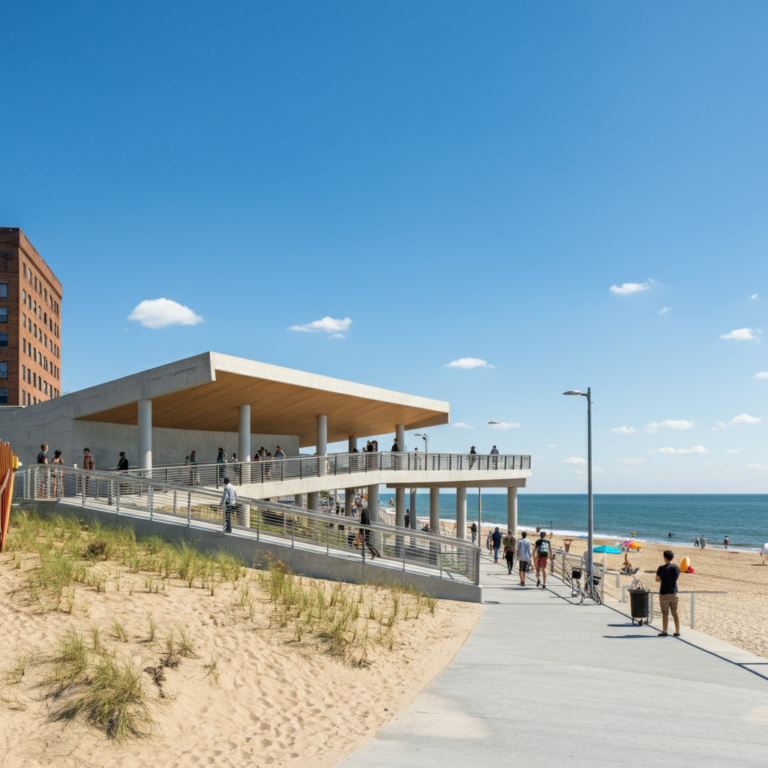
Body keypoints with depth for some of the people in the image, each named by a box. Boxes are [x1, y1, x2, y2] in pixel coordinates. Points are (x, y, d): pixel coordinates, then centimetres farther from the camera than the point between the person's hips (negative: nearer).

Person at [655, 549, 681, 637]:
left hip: (664, 593, -4)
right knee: (675, 613, 11)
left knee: (665, 613, 3)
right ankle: (677, 632, 14)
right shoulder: (676, 568, -1)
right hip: (674, 593, 4)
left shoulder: (662, 568, -15)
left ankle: (664, 632, 9)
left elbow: (657, 579, -6)